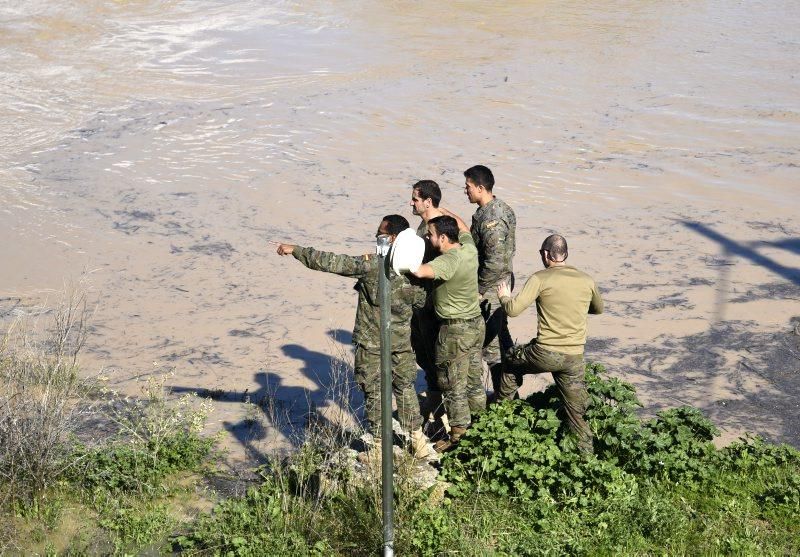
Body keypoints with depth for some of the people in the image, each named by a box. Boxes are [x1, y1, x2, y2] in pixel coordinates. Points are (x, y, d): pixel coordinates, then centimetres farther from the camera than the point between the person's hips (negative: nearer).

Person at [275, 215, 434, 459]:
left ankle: (379, 446, 16)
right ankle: (418, 440, 23)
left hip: (371, 342, -4)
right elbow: (420, 299, 10)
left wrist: (295, 250, -13)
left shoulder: (371, 265, -21)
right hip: (403, 341, 5)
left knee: (374, 393, 8)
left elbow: (332, 262, -20)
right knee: (405, 388, 19)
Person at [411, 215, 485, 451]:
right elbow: (462, 227, 20)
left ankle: (458, 434, 9)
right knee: (474, 379, 19)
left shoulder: (448, 261, -27)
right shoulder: (469, 248, -2)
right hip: (476, 323, 9)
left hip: (455, 330, -9)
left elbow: (419, 271, -44)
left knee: (453, 384, 3)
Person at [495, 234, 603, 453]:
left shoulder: (541, 278, -8)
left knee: (510, 358, 28)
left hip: (546, 353, -3)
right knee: (575, 412, 14)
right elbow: (598, 309, 24)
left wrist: (504, 297, 10)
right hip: (575, 358, 3)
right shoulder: (586, 281, 5)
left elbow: (513, 310, -12)